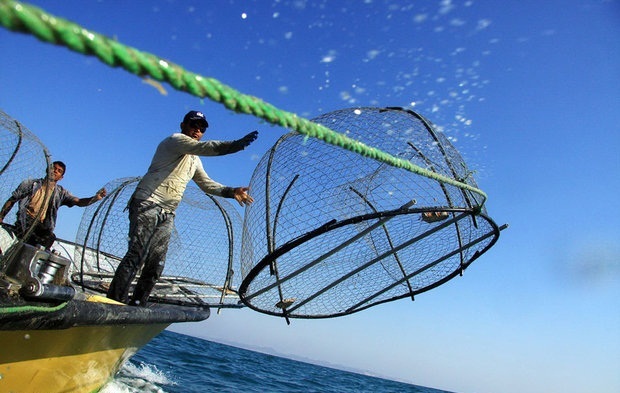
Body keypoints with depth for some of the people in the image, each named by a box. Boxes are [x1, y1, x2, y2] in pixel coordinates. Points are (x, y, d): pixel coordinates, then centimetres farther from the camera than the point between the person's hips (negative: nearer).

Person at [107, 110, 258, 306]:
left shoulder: (194, 159, 24)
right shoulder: (175, 140, -3)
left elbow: (206, 183, 20)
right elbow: (205, 147, -20)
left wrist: (231, 191, 5)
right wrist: (237, 144, -28)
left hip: (168, 214, 8)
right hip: (147, 205, -8)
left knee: (156, 264, 3)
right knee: (137, 255, -15)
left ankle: (136, 305, 8)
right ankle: (115, 302, -11)